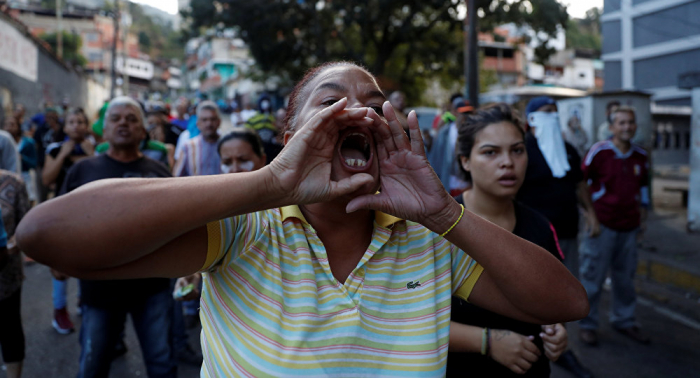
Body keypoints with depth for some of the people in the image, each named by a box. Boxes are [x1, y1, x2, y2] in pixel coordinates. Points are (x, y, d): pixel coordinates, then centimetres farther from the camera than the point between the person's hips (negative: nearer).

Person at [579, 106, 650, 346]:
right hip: (602, 225, -5)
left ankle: (624, 321, 31)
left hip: (629, 226, 5)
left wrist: (642, 216, 19)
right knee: (593, 277, 1)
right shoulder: (598, 152, -9)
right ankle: (587, 324, 15)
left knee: (625, 278, 14)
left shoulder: (640, 157, 8)